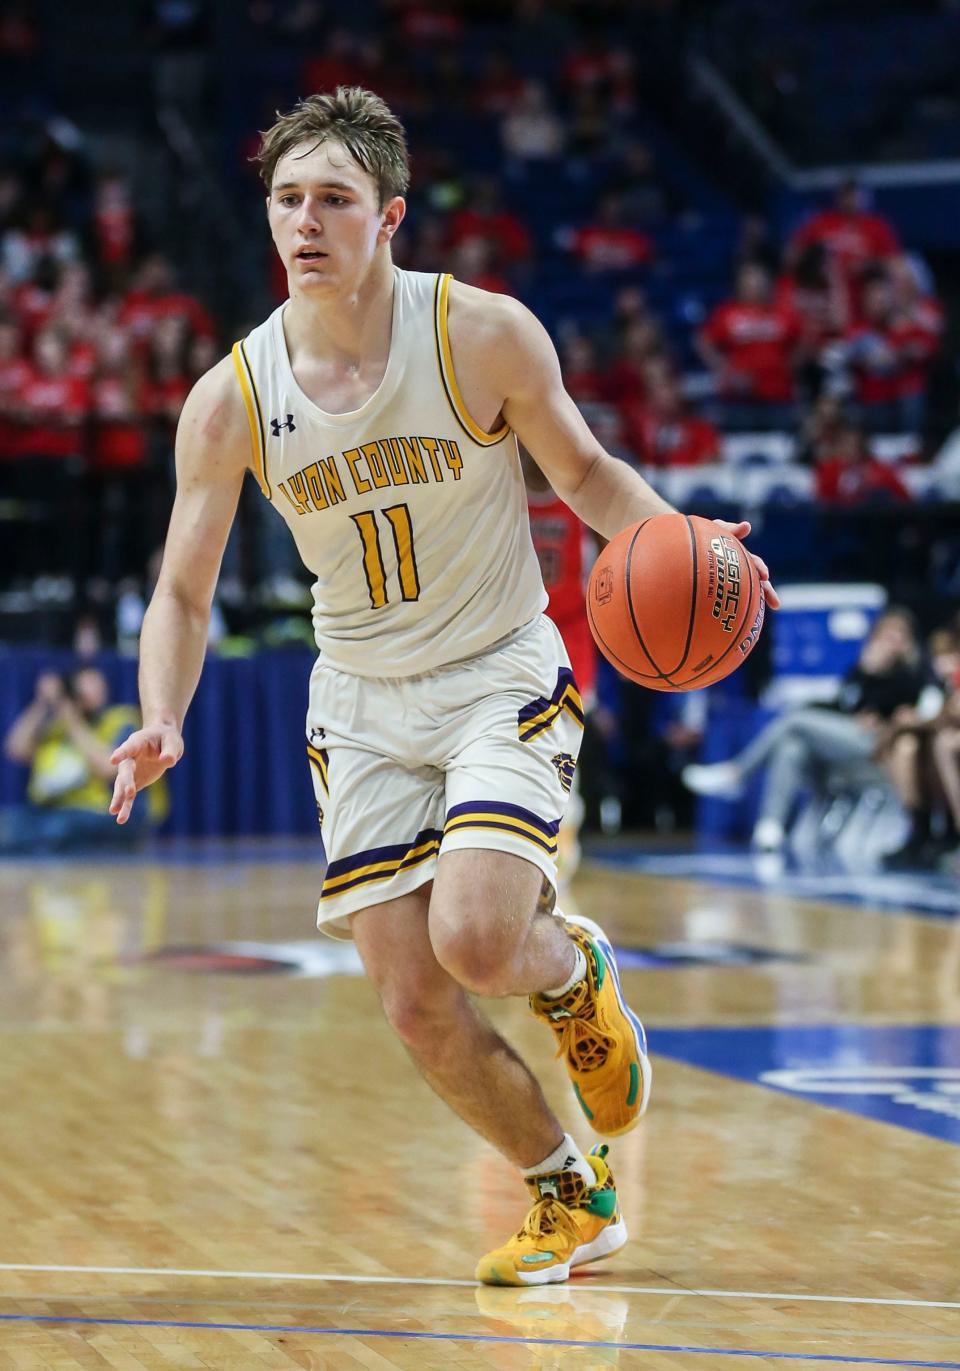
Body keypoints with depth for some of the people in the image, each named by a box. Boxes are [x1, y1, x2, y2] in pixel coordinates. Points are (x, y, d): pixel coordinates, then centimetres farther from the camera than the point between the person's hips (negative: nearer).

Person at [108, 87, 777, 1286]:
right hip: (364, 704, 3)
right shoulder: (231, 398, -9)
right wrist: (161, 725, -19)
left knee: (475, 941, -25)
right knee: (417, 1008, -2)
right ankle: (573, 1203, 22)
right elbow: (184, 592, -1)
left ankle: (577, 975, 15)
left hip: (501, 679, -3)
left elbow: (583, 472, 1)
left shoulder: (485, 334, -14)